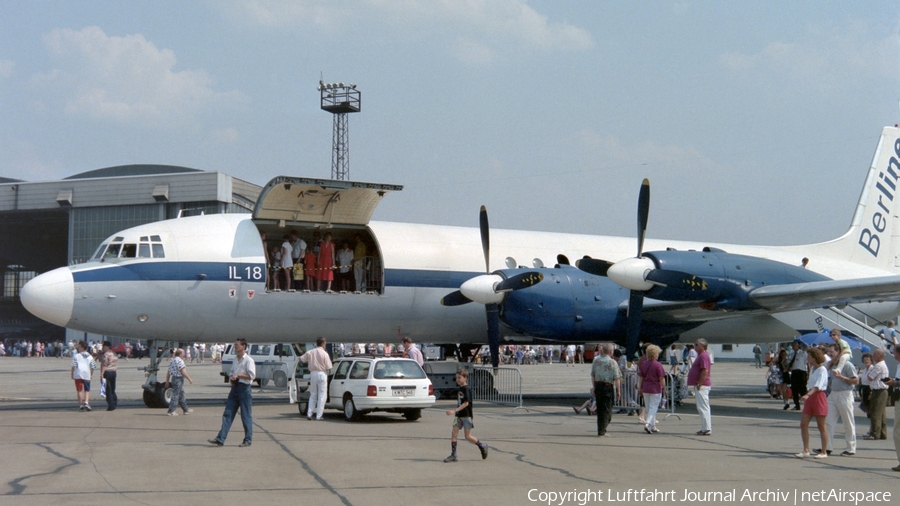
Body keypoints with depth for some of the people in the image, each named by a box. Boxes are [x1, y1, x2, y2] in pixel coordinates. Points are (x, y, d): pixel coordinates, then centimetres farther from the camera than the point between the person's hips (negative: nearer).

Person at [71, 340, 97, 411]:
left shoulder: (76, 355, -2)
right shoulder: (90, 356, 10)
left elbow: (74, 365, -10)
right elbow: (93, 366, 7)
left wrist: (72, 374, -2)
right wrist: (91, 375, 16)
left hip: (78, 375, -3)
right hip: (87, 375, 3)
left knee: (79, 390, 4)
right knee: (87, 390, 12)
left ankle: (81, 405, 4)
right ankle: (86, 402, -9)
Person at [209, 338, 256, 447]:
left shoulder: (248, 360, -9)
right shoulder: (235, 359, 15)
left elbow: (252, 376, -15)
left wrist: (238, 375, -15)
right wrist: (231, 378, 3)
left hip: (244, 388, -7)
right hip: (235, 387, 7)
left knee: (246, 416, 1)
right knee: (227, 414, 3)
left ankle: (248, 439, 10)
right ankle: (220, 439, 1)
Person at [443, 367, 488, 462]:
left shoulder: (466, 389, -15)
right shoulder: (460, 389, 12)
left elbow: (466, 403, -22)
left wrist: (455, 411, -28)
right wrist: (456, 412, 16)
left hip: (466, 416, -8)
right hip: (459, 416, 8)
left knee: (468, 436, -3)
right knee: (453, 433, -2)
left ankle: (482, 446, 20)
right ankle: (453, 455, 0)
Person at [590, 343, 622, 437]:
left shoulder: (596, 361, 4)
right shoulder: (612, 362, -10)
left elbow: (592, 376, 10)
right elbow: (617, 378, -10)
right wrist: (618, 390, -3)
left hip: (598, 386, 5)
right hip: (608, 387, -5)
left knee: (600, 409, 15)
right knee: (607, 410, 2)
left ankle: (601, 430, 21)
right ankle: (601, 432, 0)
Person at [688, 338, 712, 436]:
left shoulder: (703, 356, -15)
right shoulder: (701, 355, 18)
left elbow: (705, 371, -23)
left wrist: (699, 384, -22)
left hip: (702, 385, -11)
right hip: (699, 385, 11)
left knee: (703, 407, -11)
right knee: (702, 407, 13)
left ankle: (707, 429, -11)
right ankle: (705, 428, 17)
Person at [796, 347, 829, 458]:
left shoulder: (822, 370, -12)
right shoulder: (812, 369, 15)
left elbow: (817, 386, -27)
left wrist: (808, 395, -38)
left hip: (819, 397, -9)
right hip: (809, 397, 9)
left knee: (821, 426, 0)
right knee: (803, 424, 1)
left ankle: (824, 452, 8)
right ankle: (806, 450, 5)